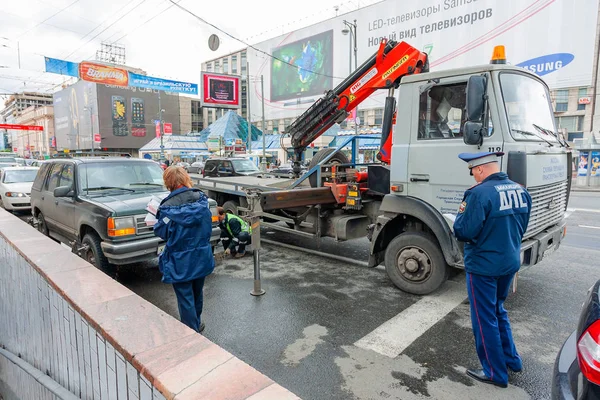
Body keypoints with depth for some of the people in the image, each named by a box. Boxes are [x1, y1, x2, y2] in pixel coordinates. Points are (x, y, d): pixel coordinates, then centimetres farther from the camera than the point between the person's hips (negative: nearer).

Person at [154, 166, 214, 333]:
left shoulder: (168, 206, -18)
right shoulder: (201, 198, -6)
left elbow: (162, 232, -8)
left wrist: (157, 219, 10)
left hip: (181, 261, -5)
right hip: (202, 257, 5)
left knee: (185, 298, 9)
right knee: (197, 293, 24)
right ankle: (197, 323, 43)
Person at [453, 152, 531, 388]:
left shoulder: (480, 193, -23)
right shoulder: (521, 191, 3)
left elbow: (464, 233, -22)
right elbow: (522, 227, 14)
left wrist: (462, 212, -4)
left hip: (483, 266, -8)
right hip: (510, 263, 8)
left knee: (485, 320, 8)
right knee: (498, 311, 26)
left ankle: (495, 373, 22)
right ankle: (511, 360, 39)